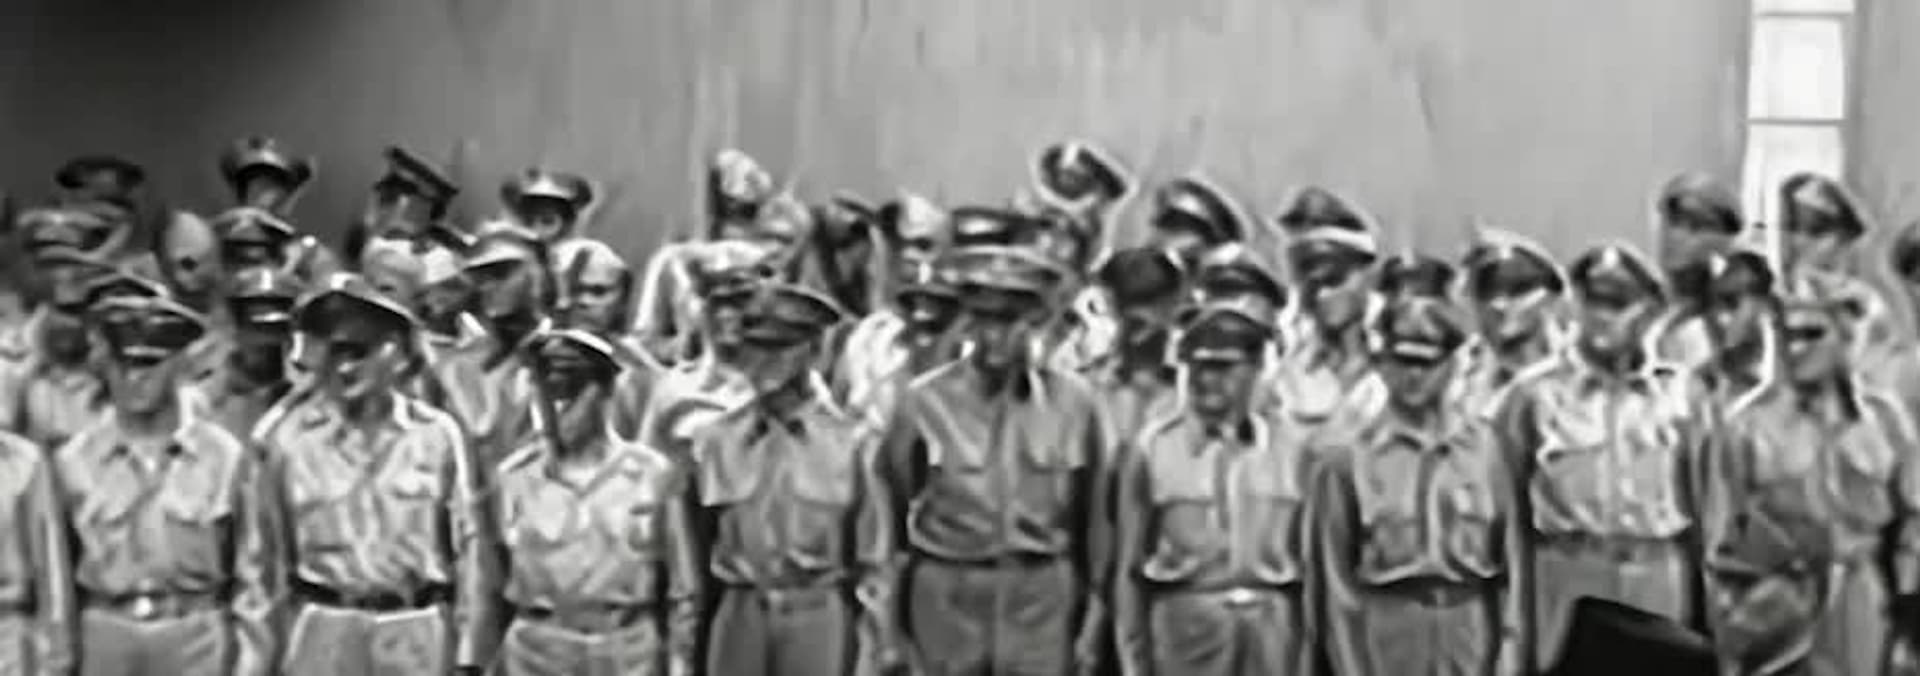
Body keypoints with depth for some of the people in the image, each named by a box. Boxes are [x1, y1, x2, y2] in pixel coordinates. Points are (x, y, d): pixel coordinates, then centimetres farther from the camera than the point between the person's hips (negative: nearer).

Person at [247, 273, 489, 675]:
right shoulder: (288, 439, -1)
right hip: (324, 635, 0)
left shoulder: (438, 435, 0)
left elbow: (469, 545, 3)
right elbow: (272, 557, 5)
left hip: (421, 635, 1)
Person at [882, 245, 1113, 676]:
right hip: (947, 596, 0)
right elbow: (892, 514, 5)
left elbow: (1094, 516, 8)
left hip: (1043, 593, 0)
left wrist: (1092, 618, 8)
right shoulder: (923, 402, -3)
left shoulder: (1073, 401, 0)